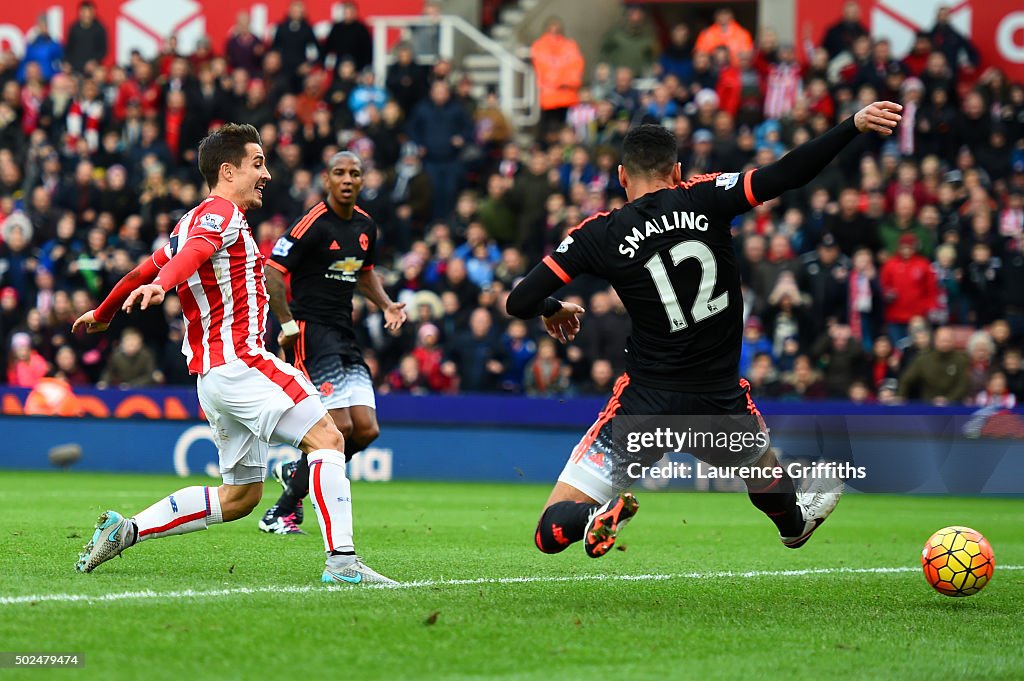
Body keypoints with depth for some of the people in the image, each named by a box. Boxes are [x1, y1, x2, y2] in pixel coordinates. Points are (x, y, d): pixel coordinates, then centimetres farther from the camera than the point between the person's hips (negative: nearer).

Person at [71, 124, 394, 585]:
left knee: (240, 496, 12)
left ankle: (125, 530, 10)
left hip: (211, 371, 10)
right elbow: (196, 251, -27)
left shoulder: (193, 222, 24)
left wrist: (101, 314, 49)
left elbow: (145, 269, 34)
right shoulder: (220, 212, -5)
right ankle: (342, 560, -24)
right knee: (326, 438, -16)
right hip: (238, 360, -10)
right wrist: (160, 285, -46)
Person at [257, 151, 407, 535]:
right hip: (311, 331, -8)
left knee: (366, 430, -2)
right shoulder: (313, 224, -12)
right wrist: (287, 323, -16)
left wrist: (387, 305, 14)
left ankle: (295, 473, 21)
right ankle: (281, 513, -4)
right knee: (339, 427, -16)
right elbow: (272, 271, -13)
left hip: (344, 336, 8)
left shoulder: (365, 226, 12)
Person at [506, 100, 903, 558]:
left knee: (551, 531, 2)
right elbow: (786, 174, -15)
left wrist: (553, 309, 15)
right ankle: (794, 523, 68)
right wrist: (855, 125, -12)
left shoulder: (598, 235, -7)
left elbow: (519, 303, -7)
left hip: (646, 401, -2)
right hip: (720, 406, 2)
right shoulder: (703, 199, -6)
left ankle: (598, 517, -30)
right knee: (759, 456, 41)